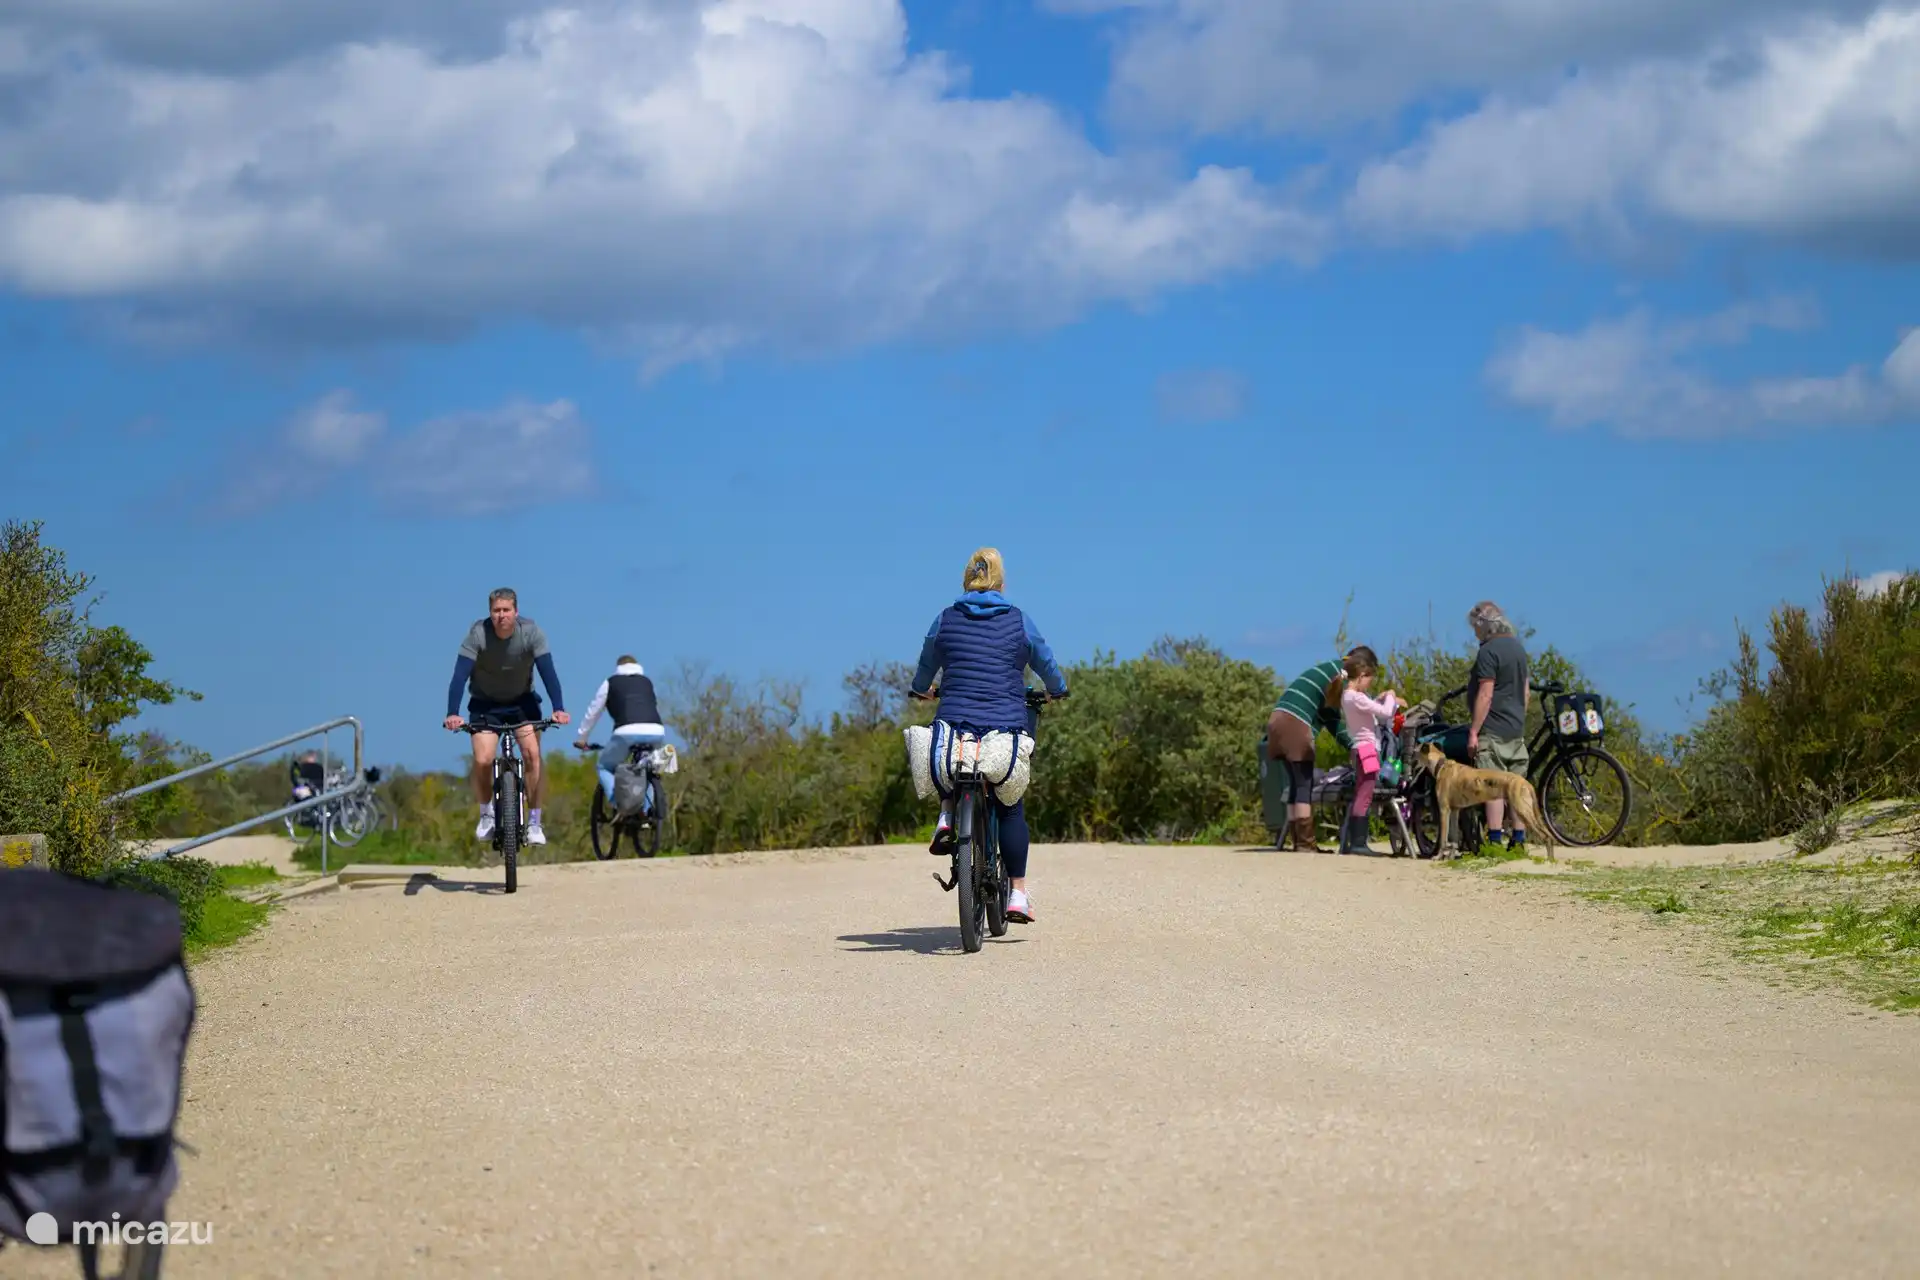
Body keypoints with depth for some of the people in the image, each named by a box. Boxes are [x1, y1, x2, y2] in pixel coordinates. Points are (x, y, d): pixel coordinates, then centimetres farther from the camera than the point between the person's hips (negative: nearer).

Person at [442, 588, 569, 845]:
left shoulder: (531, 632, -21)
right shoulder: (478, 634, -24)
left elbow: (548, 671, -26)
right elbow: (460, 676, -30)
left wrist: (558, 709, -39)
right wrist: (452, 714, -42)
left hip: (522, 701, 1)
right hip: (485, 703, -1)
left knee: (532, 754, -17)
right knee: (483, 761, -16)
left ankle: (534, 822, -7)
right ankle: (486, 815, 11)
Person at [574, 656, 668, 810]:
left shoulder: (611, 682, 23)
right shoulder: (647, 681, 31)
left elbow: (593, 711, 28)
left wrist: (582, 737, 40)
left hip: (627, 732, -3)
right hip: (656, 732, 3)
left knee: (604, 767, 18)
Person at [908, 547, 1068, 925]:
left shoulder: (946, 620, 5)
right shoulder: (1019, 622, 3)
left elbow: (927, 663, 20)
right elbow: (1045, 663, 17)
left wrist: (919, 689, 42)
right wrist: (1057, 690, 39)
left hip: (955, 722, 1)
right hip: (1007, 725, -1)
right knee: (1011, 808, 10)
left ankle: (947, 816, 6)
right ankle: (1017, 894, 8)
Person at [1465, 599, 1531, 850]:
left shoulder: (1488, 652, -13)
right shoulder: (1518, 647, 15)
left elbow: (1485, 695, -18)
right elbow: (1526, 692, 20)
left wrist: (1474, 731, -16)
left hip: (1493, 731, -9)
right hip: (1517, 730, 9)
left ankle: (1494, 840, -13)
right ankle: (1518, 839, 10)